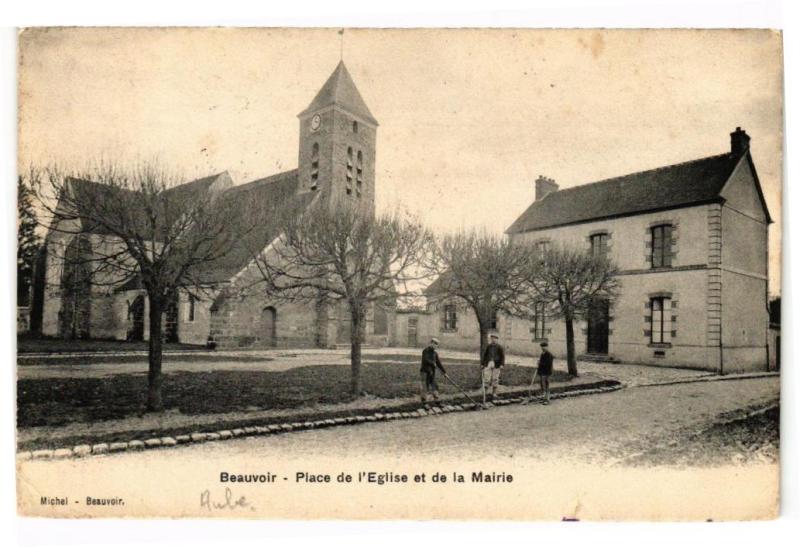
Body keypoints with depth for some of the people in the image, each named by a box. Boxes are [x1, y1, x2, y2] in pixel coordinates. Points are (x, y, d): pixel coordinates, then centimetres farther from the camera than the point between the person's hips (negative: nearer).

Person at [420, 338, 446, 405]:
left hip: (432, 372, 6)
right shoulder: (425, 351, -10)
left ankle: (436, 399, 10)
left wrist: (443, 371, 10)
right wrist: (433, 364, -13)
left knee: (434, 385, 5)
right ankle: (424, 400, 7)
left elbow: (438, 363, 13)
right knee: (424, 386, -2)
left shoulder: (435, 353, 11)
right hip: (425, 371, -6)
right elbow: (426, 360, -23)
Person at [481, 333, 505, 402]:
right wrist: (482, 364, 7)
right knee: (486, 379, -4)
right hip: (488, 364, 2)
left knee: (495, 380, 4)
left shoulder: (499, 347, -1)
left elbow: (503, 356, -3)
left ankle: (493, 395, 13)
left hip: (496, 366, -2)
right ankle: (484, 394, 4)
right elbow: (484, 355, 11)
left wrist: (501, 365, -15)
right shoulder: (488, 347, 7)